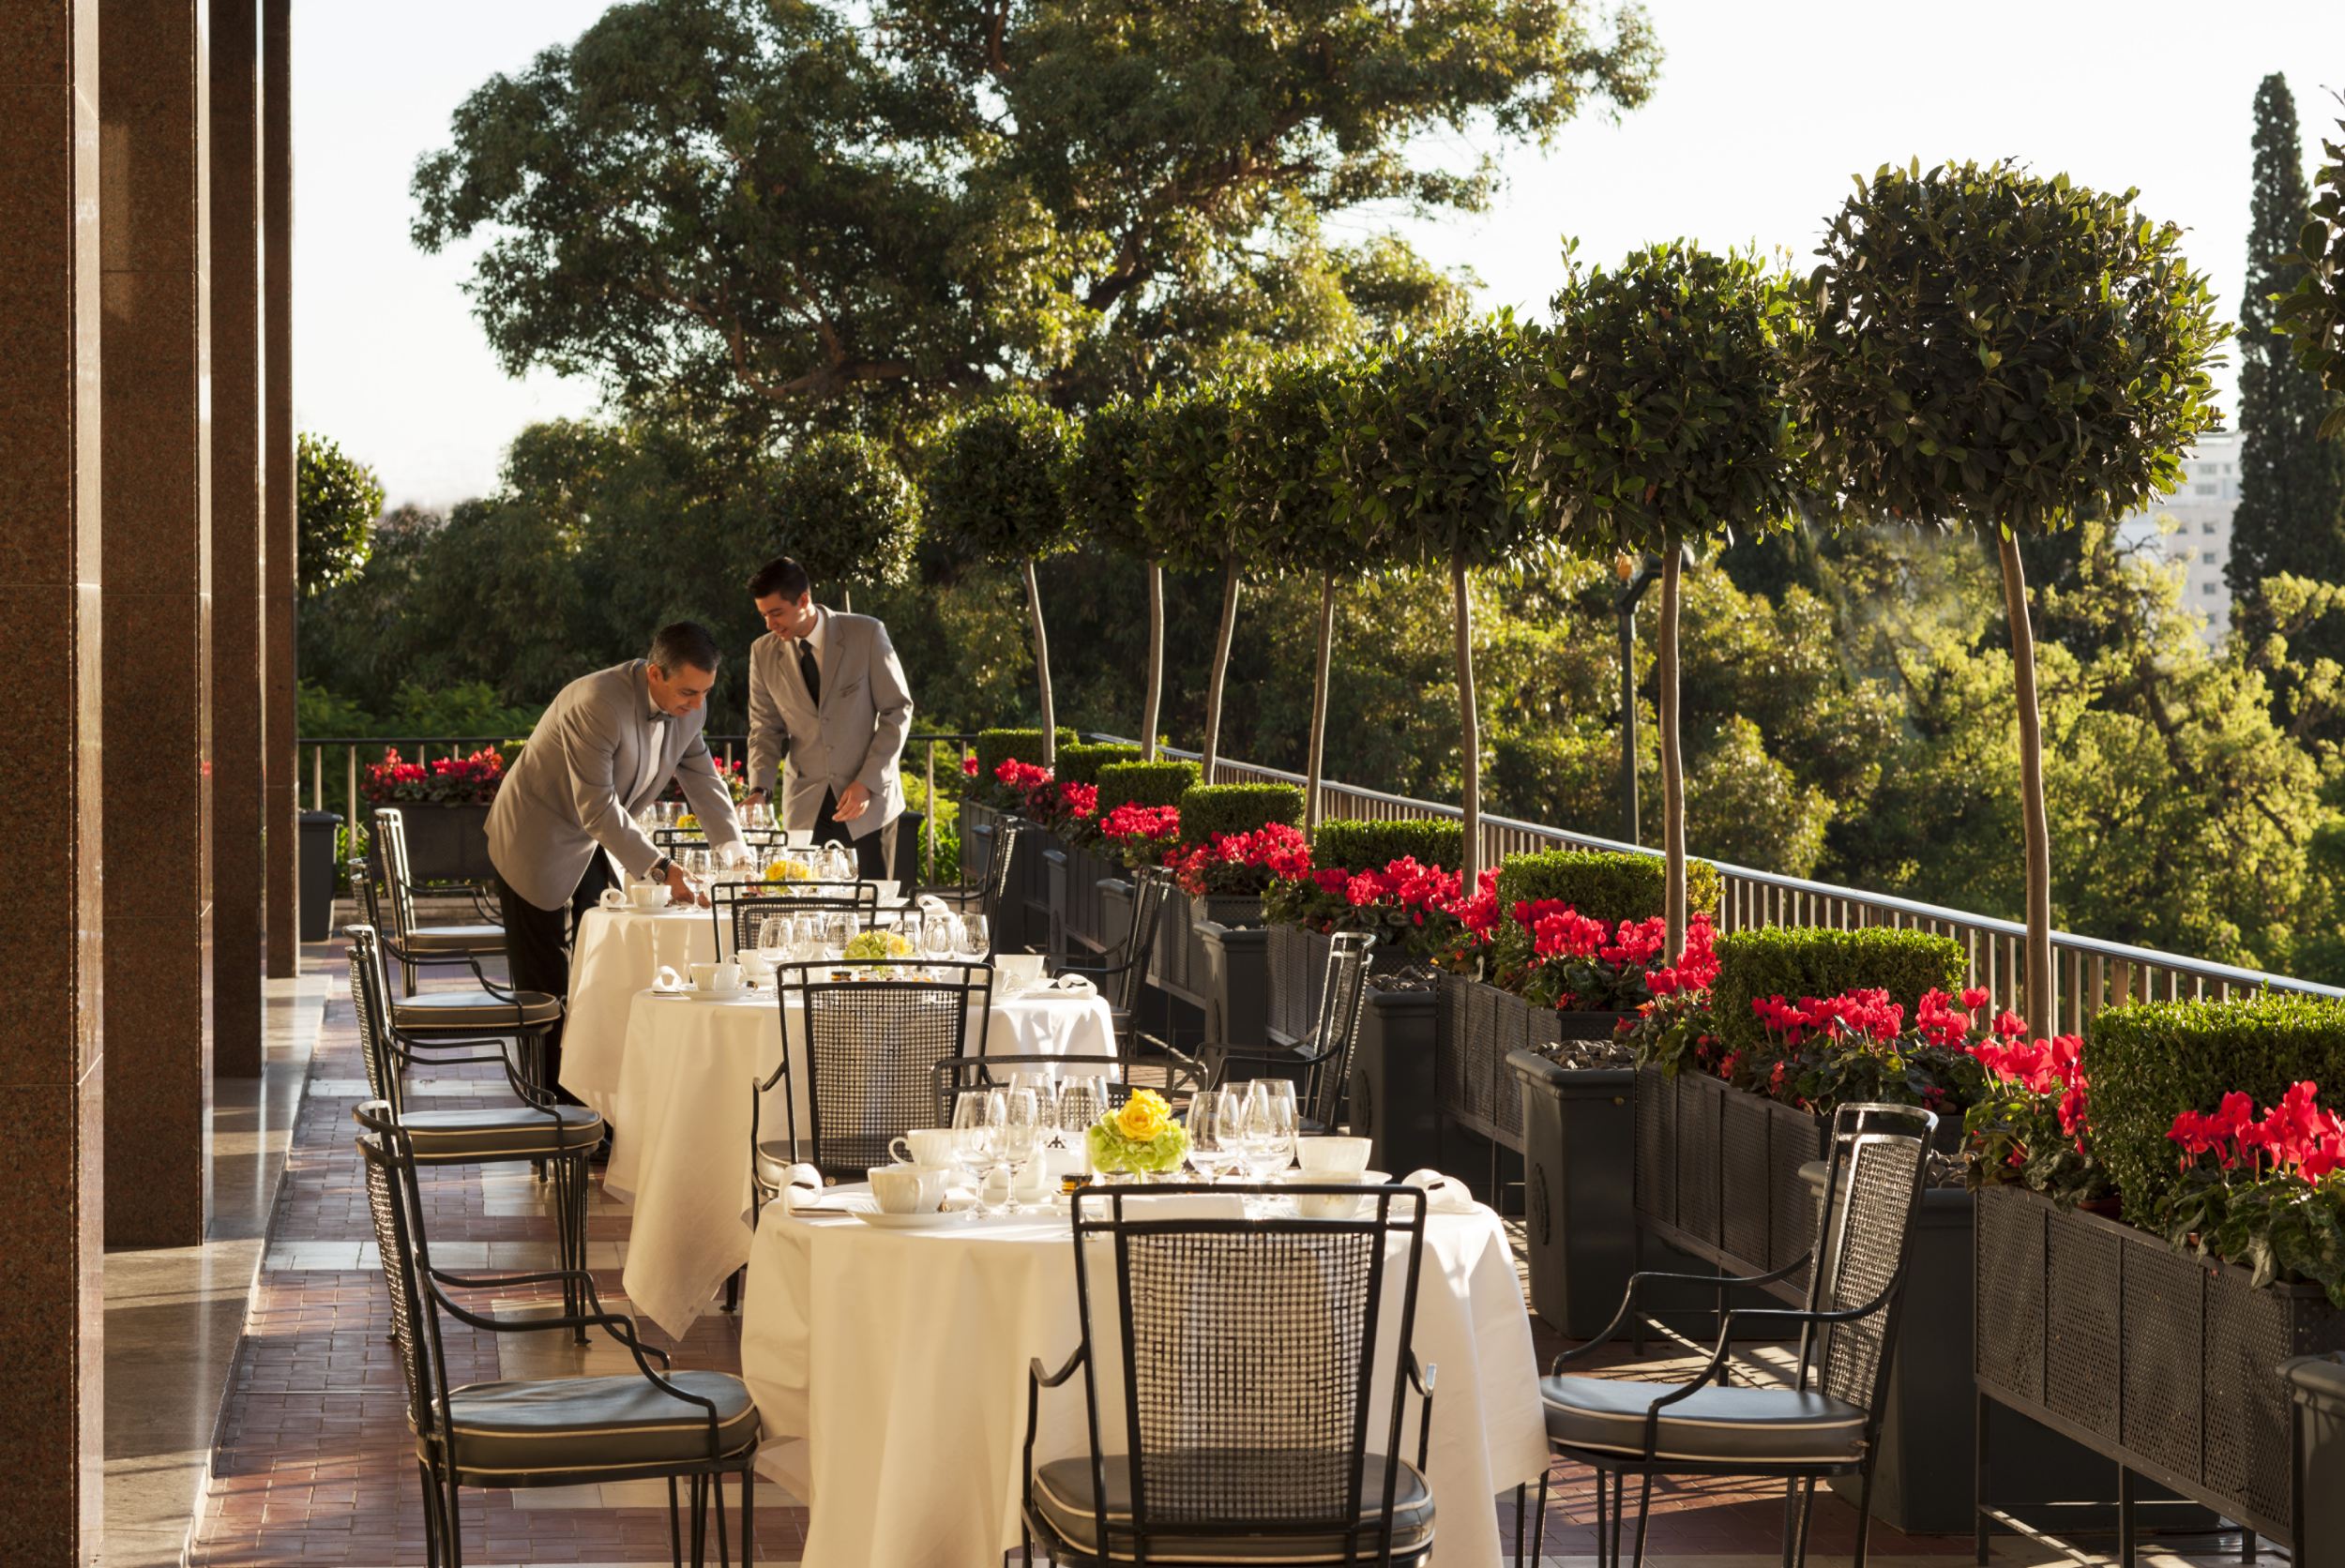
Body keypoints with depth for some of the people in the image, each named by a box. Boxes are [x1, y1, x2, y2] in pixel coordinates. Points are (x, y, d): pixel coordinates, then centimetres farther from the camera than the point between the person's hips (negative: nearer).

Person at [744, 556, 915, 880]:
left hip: (867, 801, -2)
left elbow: (898, 711, -3)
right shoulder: (763, 653, 3)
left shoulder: (866, 634, -6)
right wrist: (759, 789, -10)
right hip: (806, 808, 2)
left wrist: (868, 783, -12)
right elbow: (766, 730, 8)